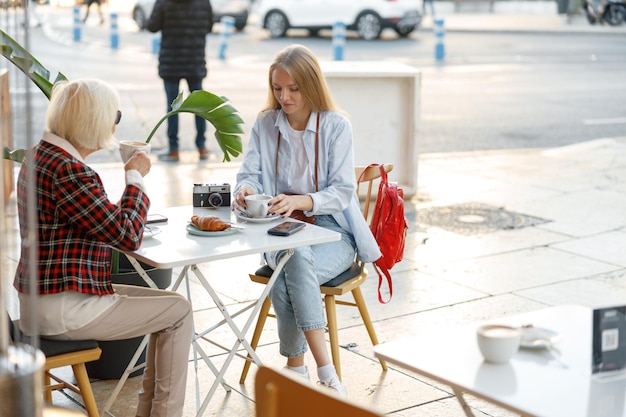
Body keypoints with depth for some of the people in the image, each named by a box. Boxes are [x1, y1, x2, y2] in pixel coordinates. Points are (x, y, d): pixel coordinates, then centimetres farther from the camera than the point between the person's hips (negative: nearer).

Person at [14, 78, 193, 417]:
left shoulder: (41, 155, 10)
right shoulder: (66, 170, -23)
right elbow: (128, 235, -20)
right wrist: (135, 177, -7)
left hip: (45, 298, 10)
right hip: (63, 311, -10)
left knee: (167, 303, 18)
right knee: (179, 312, 0)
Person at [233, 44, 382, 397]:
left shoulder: (336, 125, -4)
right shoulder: (265, 124, 7)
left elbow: (343, 192, -10)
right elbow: (250, 175, 2)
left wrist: (301, 201, -29)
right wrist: (245, 190, -24)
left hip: (331, 229, -2)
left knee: (295, 264, -35)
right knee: (292, 262, -34)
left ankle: (296, 369, -26)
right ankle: (327, 373, -31)